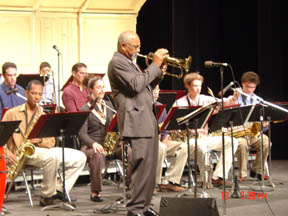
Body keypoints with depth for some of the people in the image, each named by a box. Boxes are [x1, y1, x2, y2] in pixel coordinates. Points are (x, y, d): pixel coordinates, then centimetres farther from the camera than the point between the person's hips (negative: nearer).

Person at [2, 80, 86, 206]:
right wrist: (6, 152, -17)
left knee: (80, 158, -6)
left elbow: (51, 143, 12)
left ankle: (59, 189, -3)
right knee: (52, 156, -38)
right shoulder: (12, 113, 7)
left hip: (42, 149, 6)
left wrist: (39, 140, -11)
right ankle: (46, 196, -25)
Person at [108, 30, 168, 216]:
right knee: (142, 165, -12)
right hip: (136, 121, -10)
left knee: (150, 165, 11)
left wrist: (159, 71, 8)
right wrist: (155, 65, -14)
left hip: (148, 119, 10)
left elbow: (146, 86, 23)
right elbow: (136, 85, -21)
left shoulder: (130, 62, 22)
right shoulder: (117, 63, -9)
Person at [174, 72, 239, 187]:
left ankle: (218, 177, -14)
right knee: (201, 146, -38)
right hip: (188, 139, -6)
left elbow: (223, 103, -1)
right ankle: (207, 180, -20)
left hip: (206, 137, 6)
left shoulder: (205, 99, 10)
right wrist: (195, 129, -22)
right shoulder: (179, 103, -3)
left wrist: (233, 98, -24)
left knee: (231, 142, -11)